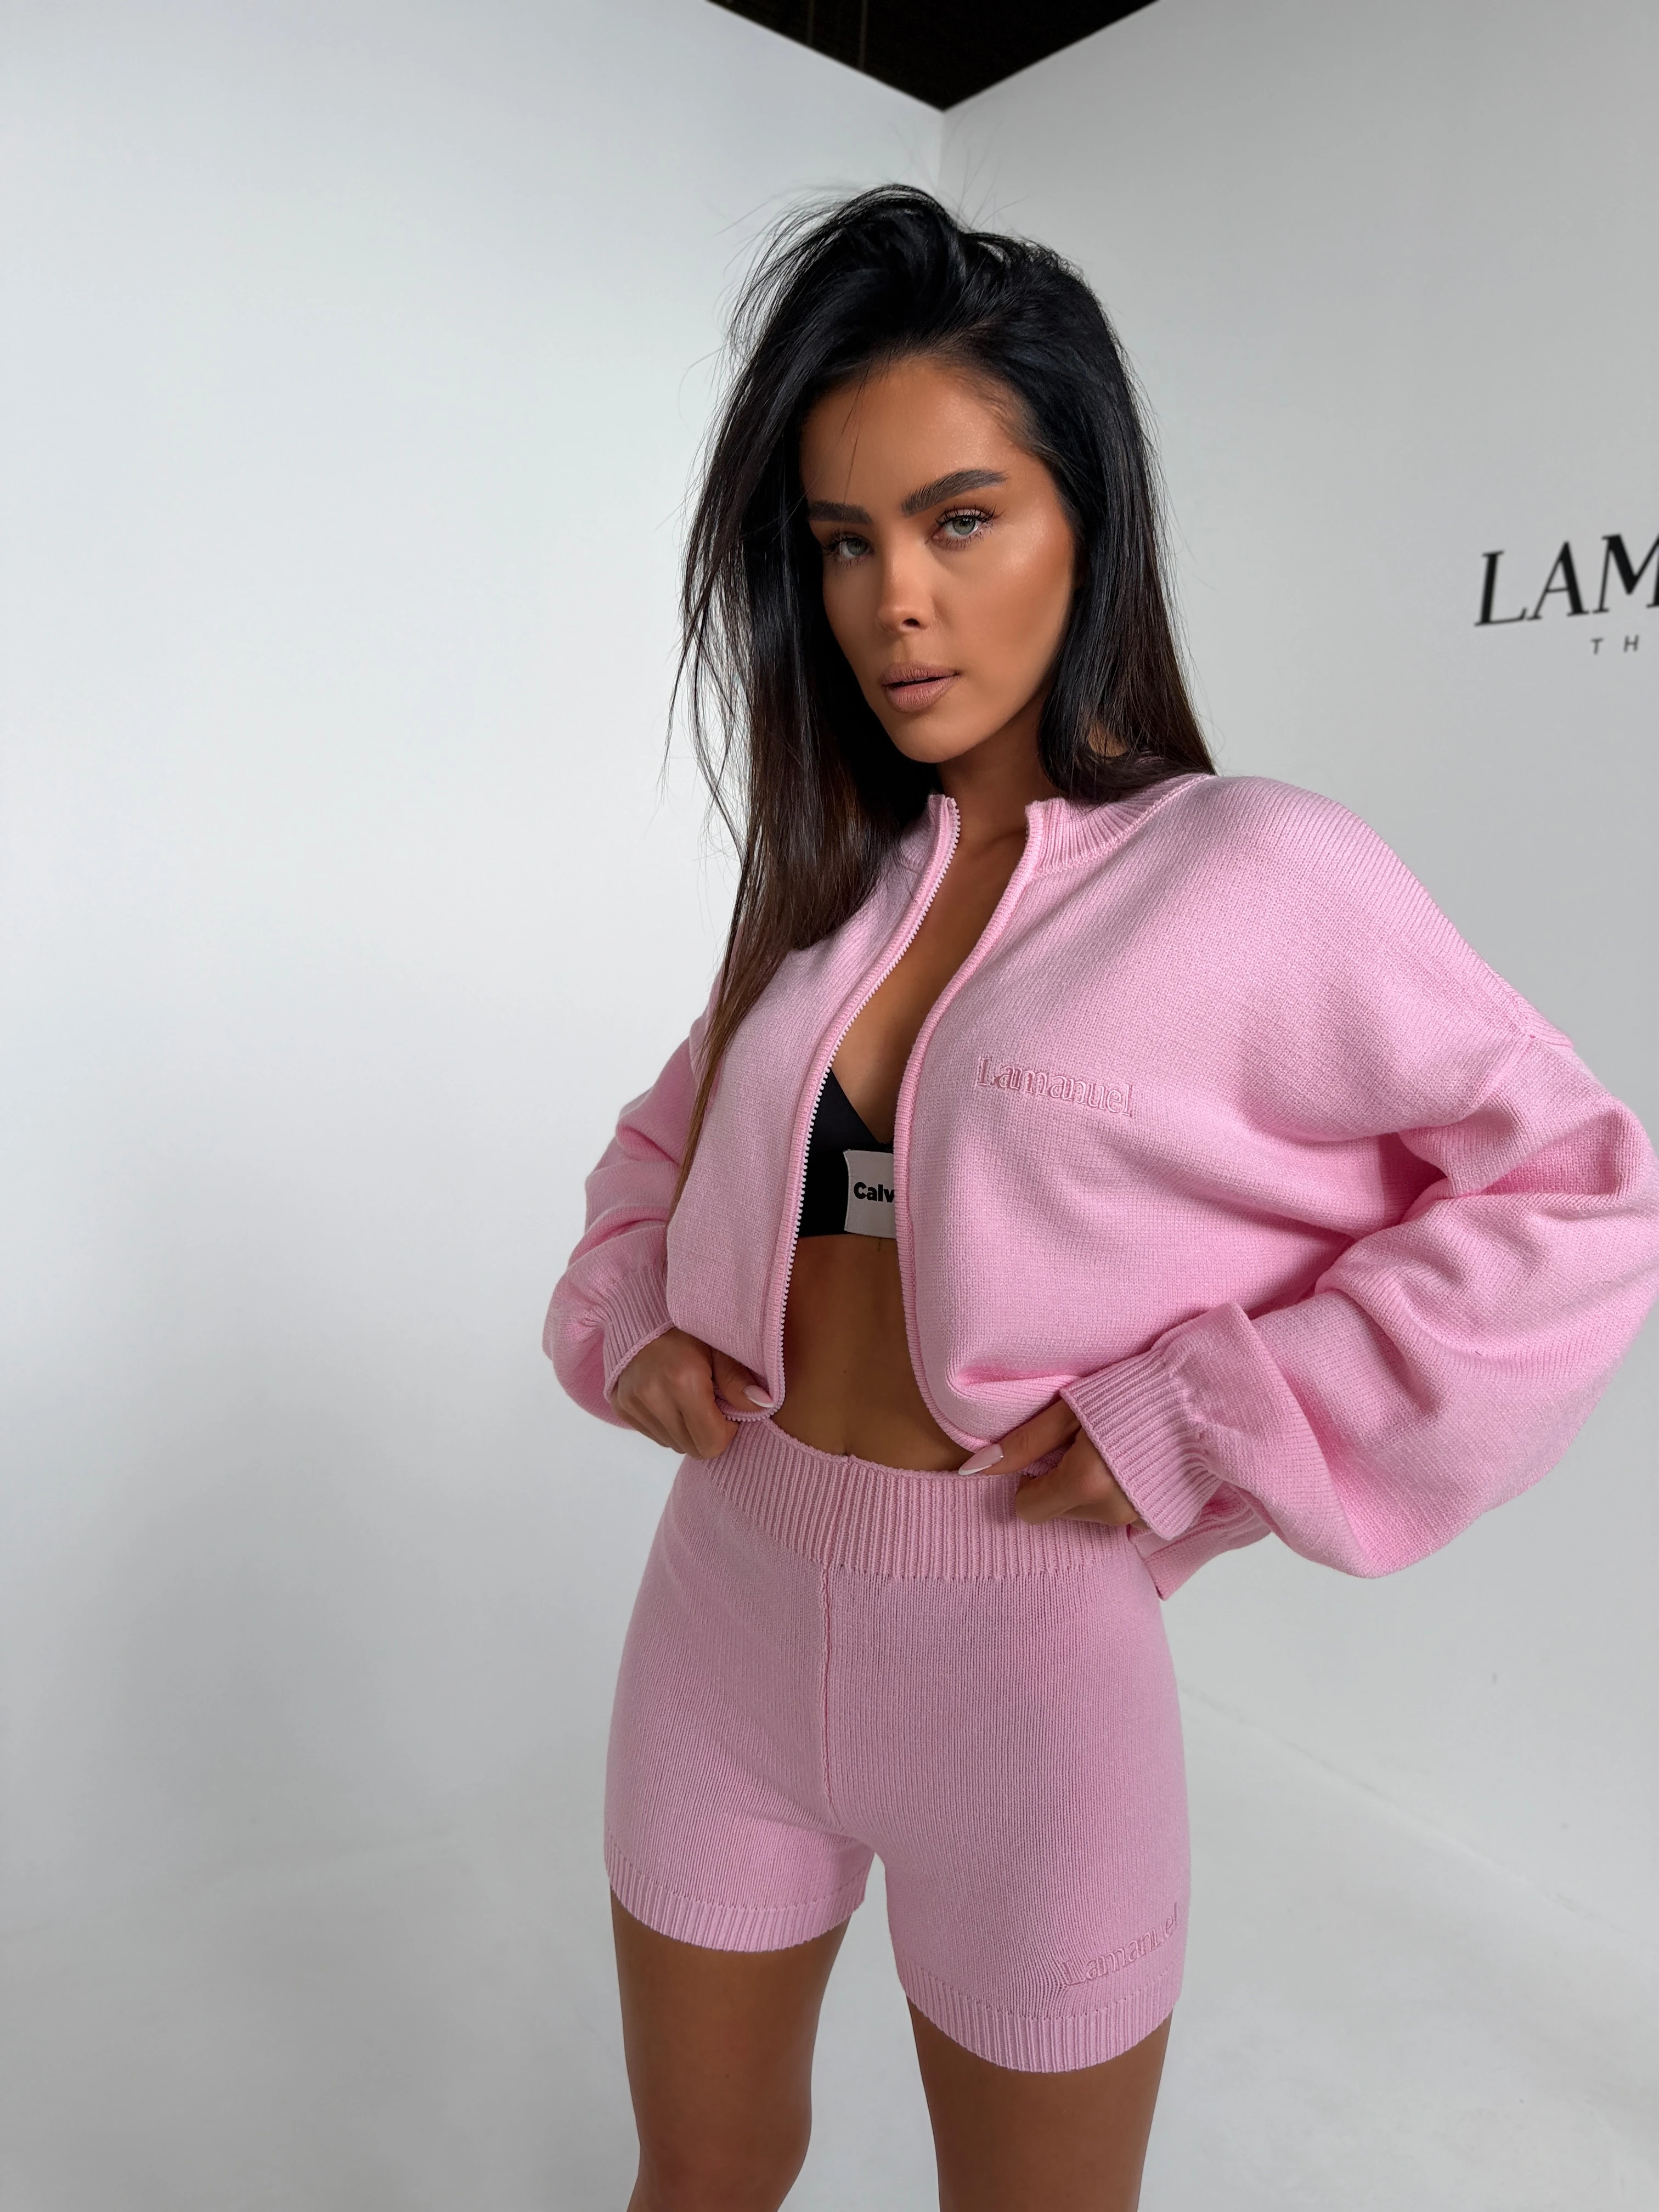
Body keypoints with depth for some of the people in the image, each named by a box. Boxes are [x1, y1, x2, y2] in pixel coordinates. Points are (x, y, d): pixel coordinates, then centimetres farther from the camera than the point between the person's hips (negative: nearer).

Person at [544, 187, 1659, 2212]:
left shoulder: (1252, 873, -12)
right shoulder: (834, 878, 4)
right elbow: (675, 1130, 18)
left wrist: (1192, 1430, -16)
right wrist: (630, 1313, -1)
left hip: (1024, 1643, -4)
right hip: (726, 1602, 5)